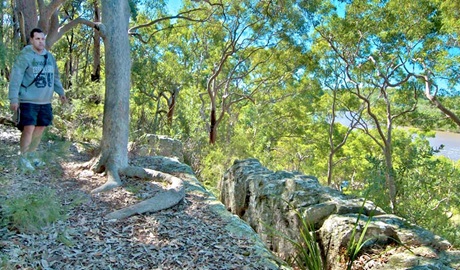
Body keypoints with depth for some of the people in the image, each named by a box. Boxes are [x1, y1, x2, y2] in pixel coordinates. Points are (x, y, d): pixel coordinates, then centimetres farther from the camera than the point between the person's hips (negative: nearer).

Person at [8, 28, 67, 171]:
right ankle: (23, 157, 8)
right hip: (28, 101, -6)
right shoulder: (25, 56, -9)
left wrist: (60, 91, 18)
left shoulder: (49, 57, 10)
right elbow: (15, 78, -11)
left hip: (45, 101, 6)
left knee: (40, 128, 12)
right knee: (29, 128, -9)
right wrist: (13, 99, -15)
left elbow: (55, 77, 22)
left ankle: (31, 154, 28)